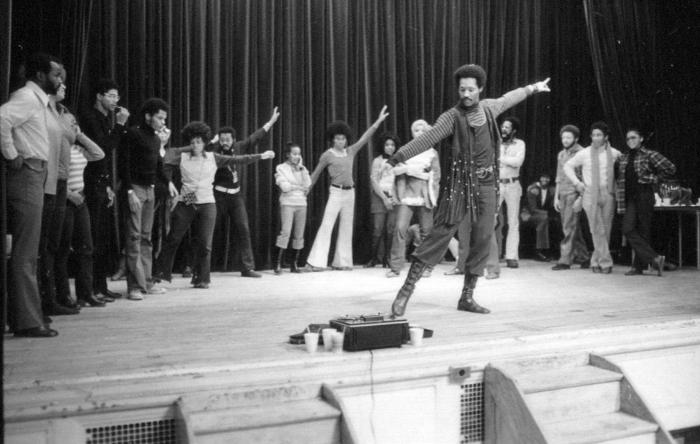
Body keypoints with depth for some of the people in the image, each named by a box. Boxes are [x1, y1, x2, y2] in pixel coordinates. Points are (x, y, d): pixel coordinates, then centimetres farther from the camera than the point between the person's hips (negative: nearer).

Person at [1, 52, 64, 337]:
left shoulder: (39, 101, 19)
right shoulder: (27, 97, -10)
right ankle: (26, 321, -5)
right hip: (26, 174, -10)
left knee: (27, 251, 14)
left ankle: (25, 314, 22)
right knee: (25, 252, -8)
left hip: (35, 176, 10)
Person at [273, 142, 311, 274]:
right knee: (285, 232, -16)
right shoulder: (281, 168, 3)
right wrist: (299, 187, 0)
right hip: (287, 203, -5)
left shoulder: (302, 169, 16)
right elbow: (284, 186, -10)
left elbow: (307, 184, 0)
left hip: (301, 204, 5)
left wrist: (301, 168, -1)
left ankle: (295, 264, 9)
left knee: (299, 234, 2)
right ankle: (278, 264, -15)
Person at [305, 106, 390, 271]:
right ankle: (316, 262, -10)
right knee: (327, 226, -10)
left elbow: (365, 138, 4)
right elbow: (316, 174, 5)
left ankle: (342, 262, 13)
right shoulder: (327, 155, -3)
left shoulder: (351, 151, 9)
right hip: (336, 192, -5)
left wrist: (378, 121, -3)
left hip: (350, 192, 5)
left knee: (346, 227, 7)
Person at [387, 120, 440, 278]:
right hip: (407, 195, 0)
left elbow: (435, 176, 6)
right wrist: (409, 167, -11)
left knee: (426, 231, 0)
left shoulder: (432, 153, 12)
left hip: (424, 197, 0)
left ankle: (426, 267, 12)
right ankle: (395, 267, -10)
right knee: (400, 228, -12)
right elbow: (395, 170, 4)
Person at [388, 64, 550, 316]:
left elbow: (507, 98, 29)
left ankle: (467, 297, 15)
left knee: (482, 241, 4)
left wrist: (533, 88, 44)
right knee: (440, 234, -12)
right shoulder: (452, 117, -8)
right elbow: (427, 139, -20)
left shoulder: (488, 108, 8)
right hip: (460, 183, -5)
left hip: (486, 184, 5)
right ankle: (406, 290, -9)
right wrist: (397, 157, -33)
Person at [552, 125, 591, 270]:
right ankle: (583, 257, 19)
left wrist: (580, 198, -16)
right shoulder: (561, 154, 17)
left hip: (574, 194, -7)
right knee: (574, 229, 10)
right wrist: (556, 197, 16)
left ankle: (565, 260, -10)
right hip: (563, 194, 7)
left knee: (569, 228, -10)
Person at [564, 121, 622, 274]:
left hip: (608, 194, 1)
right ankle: (606, 262, -5)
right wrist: (576, 182, 2)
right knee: (597, 230, -8)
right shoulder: (584, 154, 2)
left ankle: (595, 262, 15)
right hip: (590, 194, -1)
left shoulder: (615, 154, 3)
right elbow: (568, 166, 13)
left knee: (606, 230, 4)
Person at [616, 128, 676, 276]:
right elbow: (620, 179, 17)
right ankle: (654, 258, -3)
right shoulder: (623, 158, 14)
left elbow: (670, 169, -7)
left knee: (642, 232, -2)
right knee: (628, 229, -8)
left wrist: (653, 179, -7)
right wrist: (620, 201, 8)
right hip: (629, 199, 5)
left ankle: (639, 266, 2)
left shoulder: (650, 155, -2)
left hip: (644, 196, -5)